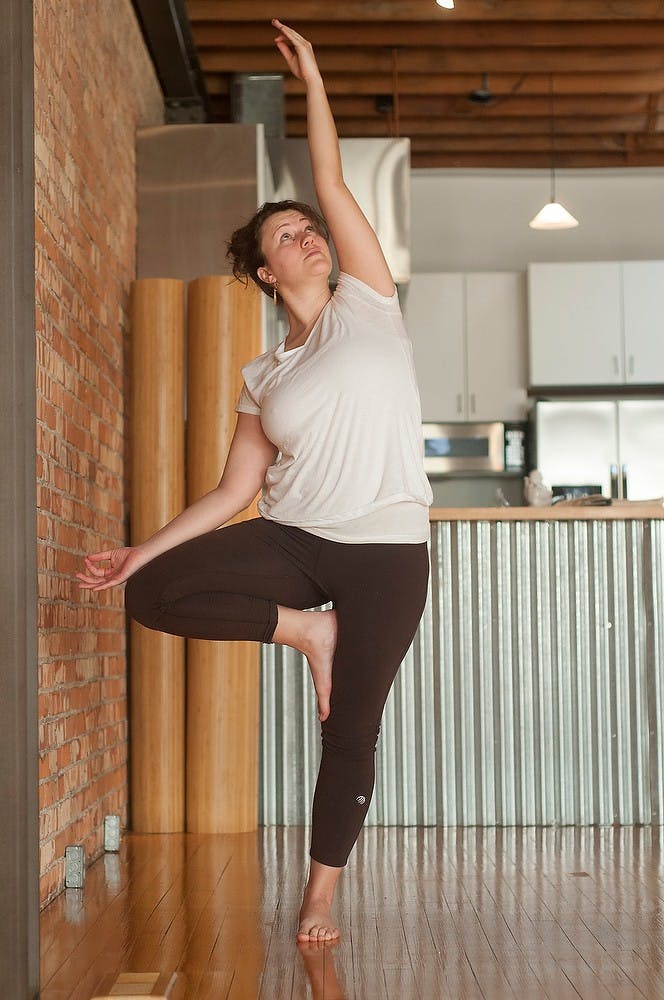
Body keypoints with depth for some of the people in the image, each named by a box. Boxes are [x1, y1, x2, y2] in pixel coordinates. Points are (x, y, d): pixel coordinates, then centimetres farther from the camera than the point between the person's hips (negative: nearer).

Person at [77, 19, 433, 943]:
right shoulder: (263, 378, 10)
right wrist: (144, 549, 1)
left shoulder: (366, 304, 5)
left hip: (388, 553, -2)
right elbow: (233, 492, 9)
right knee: (152, 593, -18)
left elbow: (333, 183, 2)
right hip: (296, 539, 2)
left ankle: (322, 894, 18)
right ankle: (306, 628, -2)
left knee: (352, 731, 0)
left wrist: (312, 79, 6)